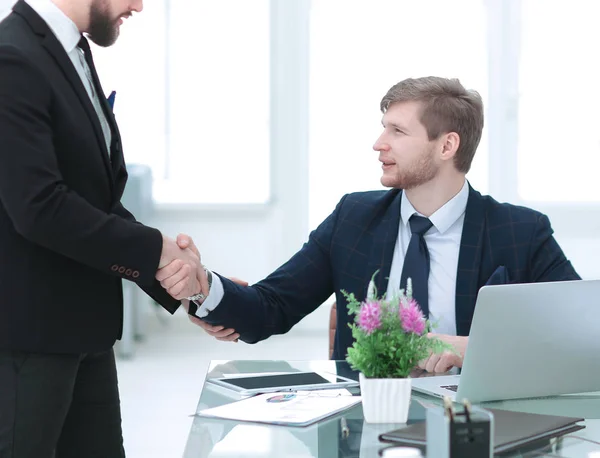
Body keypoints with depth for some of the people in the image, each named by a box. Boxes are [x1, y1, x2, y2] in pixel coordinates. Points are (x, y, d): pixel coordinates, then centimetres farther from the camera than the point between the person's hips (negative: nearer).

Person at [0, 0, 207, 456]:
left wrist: (183, 281, 0)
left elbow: (101, 200, 10)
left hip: (81, 326, 9)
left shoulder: (72, 55, 11)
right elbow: (40, 208, -24)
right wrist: (155, 250, -17)